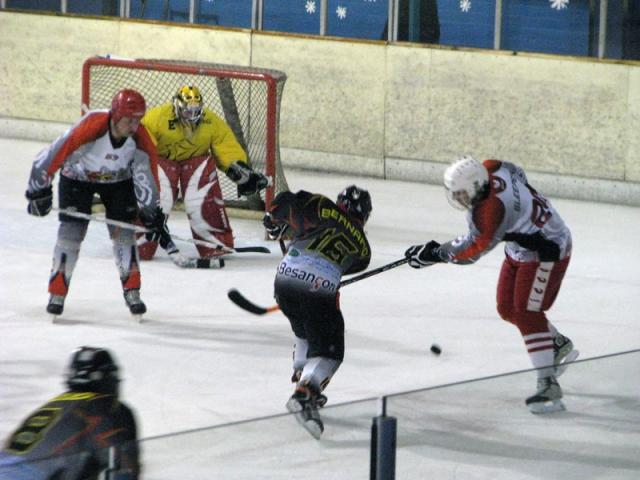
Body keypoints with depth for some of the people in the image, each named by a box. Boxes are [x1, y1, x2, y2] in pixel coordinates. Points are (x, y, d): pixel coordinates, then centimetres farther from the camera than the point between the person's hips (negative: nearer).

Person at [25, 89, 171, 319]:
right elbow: (52, 155, -32)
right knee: (72, 230, -10)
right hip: (77, 177, -3)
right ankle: (57, 293, -1)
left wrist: (153, 215, -17)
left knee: (123, 230, -5)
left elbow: (147, 176, -15)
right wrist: (39, 192, -25)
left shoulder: (140, 139, -25)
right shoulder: (89, 128, -38)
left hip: (118, 180, 3)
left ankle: (132, 291, 7)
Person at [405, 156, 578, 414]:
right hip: (520, 249, 10)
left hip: (546, 250, -10)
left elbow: (472, 250, -23)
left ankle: (549, 385, -18)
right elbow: (518, 174, 10)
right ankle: (559, 345, 36)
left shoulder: (490, 211, -35)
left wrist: (434, 253, -13)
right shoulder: (490, 169, -12)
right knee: (508, 308, 15)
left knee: (527, 313, -16)